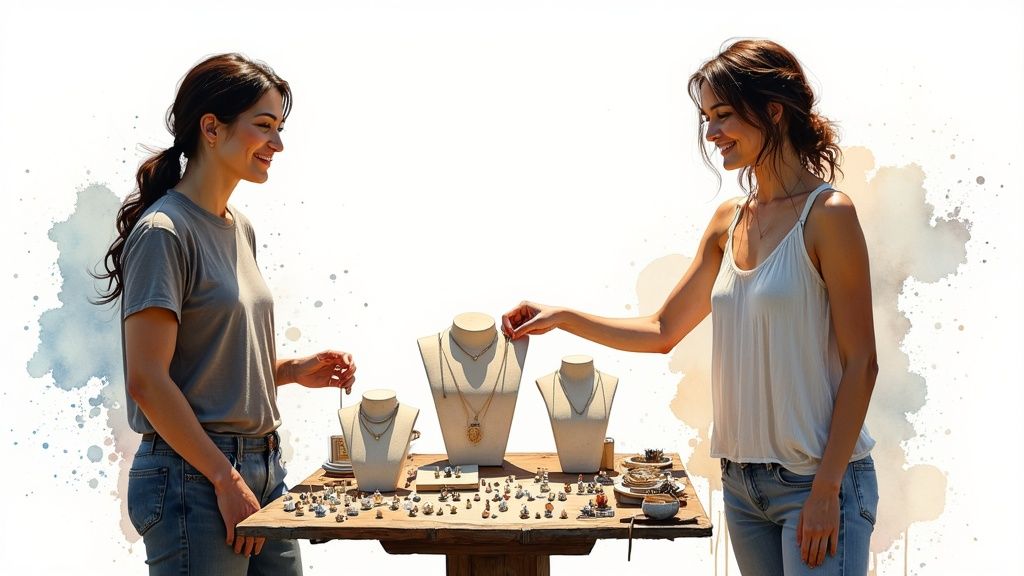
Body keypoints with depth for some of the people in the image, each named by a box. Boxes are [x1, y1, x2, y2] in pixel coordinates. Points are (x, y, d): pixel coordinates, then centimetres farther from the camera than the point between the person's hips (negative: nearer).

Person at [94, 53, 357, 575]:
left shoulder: (239, 229, 13)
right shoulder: (164, 231, -13)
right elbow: (147, 380, -18)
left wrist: (293, 370, 3)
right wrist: (227, 479, -17)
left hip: (262, 467, 8)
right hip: (194, 478, -8)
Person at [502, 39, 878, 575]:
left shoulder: (826, 215, -12)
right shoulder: (729, 220, 8)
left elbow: (860, 363, -12)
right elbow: (662, 331, 14)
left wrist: (827, 489, -15)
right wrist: (561, 317, 7)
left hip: (816, 483, -6)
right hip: (742, 481, 6)